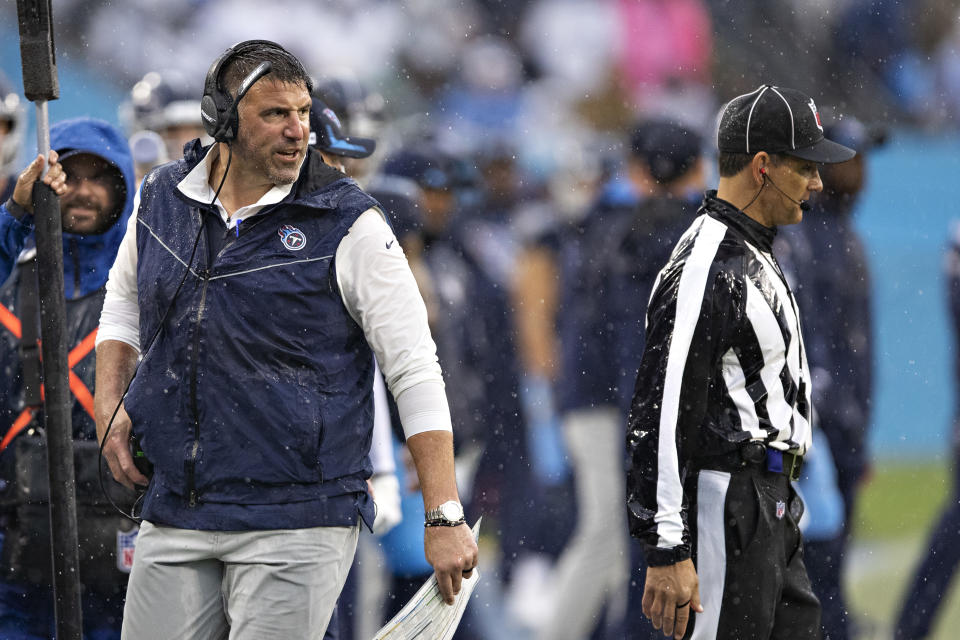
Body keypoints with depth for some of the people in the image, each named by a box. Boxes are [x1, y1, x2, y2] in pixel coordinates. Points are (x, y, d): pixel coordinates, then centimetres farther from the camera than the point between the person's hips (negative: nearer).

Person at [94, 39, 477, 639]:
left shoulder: (349, 225, -7)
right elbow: (125, 303, 27)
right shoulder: (163, 200, 7)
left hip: (298, 526, -5)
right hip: (176, 516, 5)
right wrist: (110, 405, 10)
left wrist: (445, 517, -12)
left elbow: (416, 371, -8)